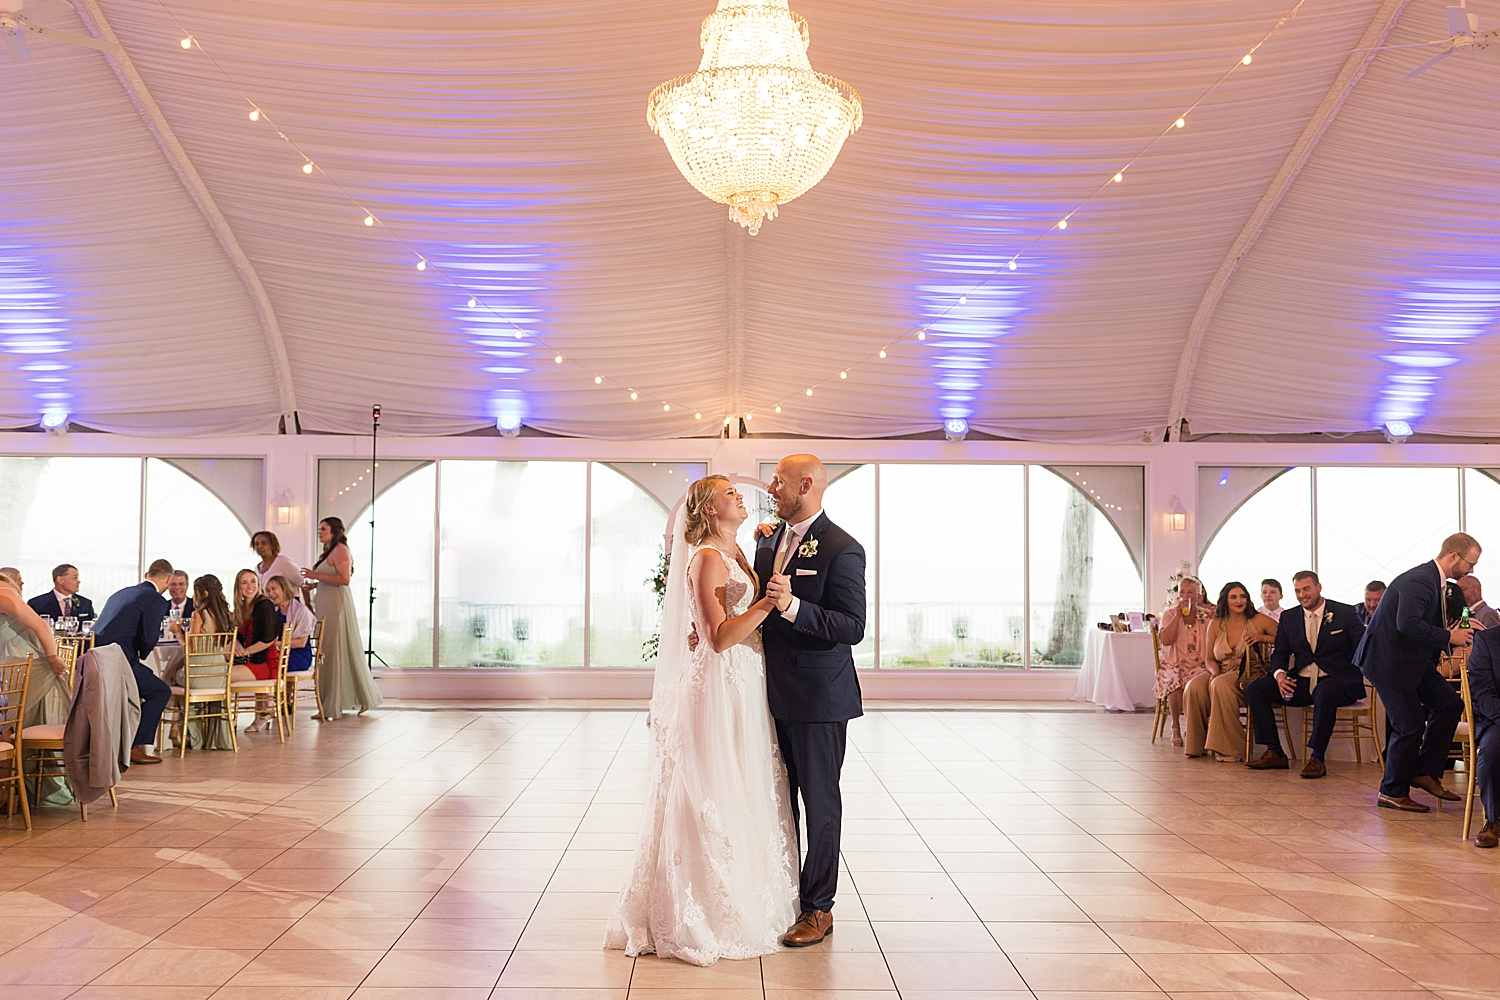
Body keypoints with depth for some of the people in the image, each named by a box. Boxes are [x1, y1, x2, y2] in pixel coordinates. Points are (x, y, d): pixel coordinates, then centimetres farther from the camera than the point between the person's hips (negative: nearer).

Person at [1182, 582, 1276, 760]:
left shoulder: (1259, 621, 1)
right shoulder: (1216, 624, 11)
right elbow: (1209, 658, 12)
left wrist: (1262, 638, -13)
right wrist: (1214, 671, -9)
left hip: (1249, 674, -4)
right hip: (1222, 672, 4)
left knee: (1220, 685, -36)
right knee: (1194, 687, -27)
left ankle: (1229, 747, -30)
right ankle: (1198, 744, -12)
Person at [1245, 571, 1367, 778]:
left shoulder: (1346, 613, 2)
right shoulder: (1288, 618, 13)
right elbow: (1279, 653, 12)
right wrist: (1279, 674, -10)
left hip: (1336, 681, -5)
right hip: (1301, 683, 5)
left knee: (1324, 692, -40)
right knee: (1255, 688, -12)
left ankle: (1317, 759, -31)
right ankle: (1275, 753, -10)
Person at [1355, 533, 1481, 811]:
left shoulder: (1436, 581, 10)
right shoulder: (1419, 581, -22)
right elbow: (1408, 624, -34)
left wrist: (1461, 633, 2)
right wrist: (1449, 637, -24)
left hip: (1415, 660, 10)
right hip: (1390, 660, -10)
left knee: (1450, 704, 4)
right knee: (1410, 725, -6)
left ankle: (1425, 772, 13)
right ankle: (1392, 793, 10)